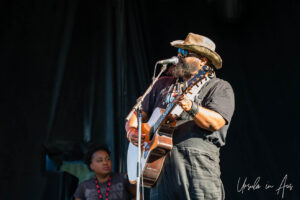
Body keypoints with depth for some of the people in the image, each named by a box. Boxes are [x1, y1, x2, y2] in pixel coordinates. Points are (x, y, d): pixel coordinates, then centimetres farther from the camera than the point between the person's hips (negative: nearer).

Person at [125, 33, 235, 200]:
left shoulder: (220, 87, 6)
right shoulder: (163, 84, 23)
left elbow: (216, 123, -11)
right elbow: (139, 114, 23)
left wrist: (192, 107, -27)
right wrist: (132, 131, 2)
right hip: (161, 164, 4)